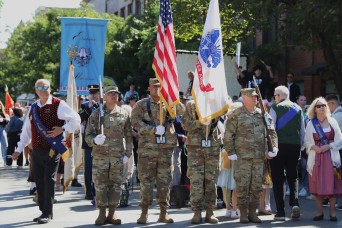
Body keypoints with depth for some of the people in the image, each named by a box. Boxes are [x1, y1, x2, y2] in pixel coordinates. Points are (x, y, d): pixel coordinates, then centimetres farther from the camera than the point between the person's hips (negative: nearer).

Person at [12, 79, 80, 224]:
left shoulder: (58, 105, -4)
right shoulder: (33, 108, 15)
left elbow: (76, 120, -4)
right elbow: (26, 131, 20)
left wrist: (62, 129, -16)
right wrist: (19, 149, 17)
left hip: (51, 150, -6)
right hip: (36, 151, 6)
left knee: (48, 180, -8)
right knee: (39, 181, 7)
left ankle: (47, 213, -2)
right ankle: (43, 211, 17)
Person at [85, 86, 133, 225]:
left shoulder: (124, 114, 6)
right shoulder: (96, 114, 2)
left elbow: (128, 136, 10)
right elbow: (88, 135, 1)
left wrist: (128, 153, 3)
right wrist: (95, 140, -20)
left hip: (118, 156, 1)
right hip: (100, 156, -1)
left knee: (116, 185, 5)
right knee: (100, 185, 0)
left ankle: (111, 214, 15)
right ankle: (102, 214, 10)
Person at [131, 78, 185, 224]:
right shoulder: (141, 105, 4)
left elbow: (181, 111, -3)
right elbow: (136, 122, -6)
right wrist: (153, 129, -16)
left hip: (166, 148, 3)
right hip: (147, 148, -3)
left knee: (164, 181, 6)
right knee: (146, 180, -1)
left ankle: (164, 213, 13)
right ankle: (144, 213, 6)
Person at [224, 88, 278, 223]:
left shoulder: (262, 114, 10)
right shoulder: (236, 115, -2)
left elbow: (271, 132, 14)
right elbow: (228, 135, -2)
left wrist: (273, 148, 2)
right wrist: (231, 153, -7)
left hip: (259, 157, 4)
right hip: (242, 157, -4)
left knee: (257, 186, 6)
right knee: (242, 186, -3)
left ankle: (252, 212, 17)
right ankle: (243, 213, 8)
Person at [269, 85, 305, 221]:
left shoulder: (275, 108, -2)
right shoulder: (298, 108, 9)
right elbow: (302, 130, 11)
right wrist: (301, 146, 18)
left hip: (279, 144, -3)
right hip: (295, 145, 3)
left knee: (278, 178, 3)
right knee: (293, 176, 15)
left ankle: (280, 212, 1)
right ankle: (294, 202, -8)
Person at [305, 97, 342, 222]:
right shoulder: (311, 124, 5)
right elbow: (307, 141, 7)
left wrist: (328, 146, -12)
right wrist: (313, 147, -13)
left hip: (331, 156, -1)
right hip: (316, 157, 1)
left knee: (332, 183, -1)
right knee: (318, 184, 2)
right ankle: (319, 212, 10)